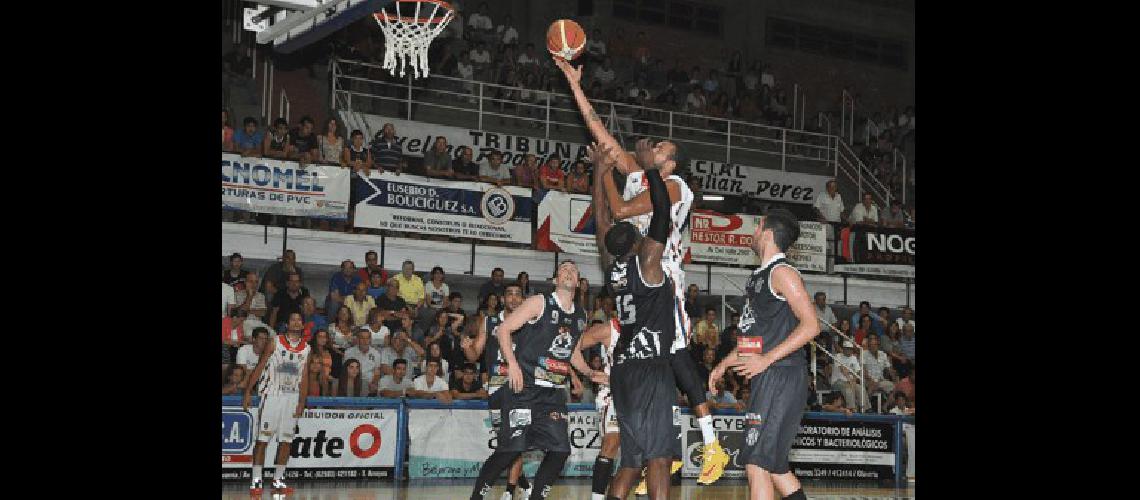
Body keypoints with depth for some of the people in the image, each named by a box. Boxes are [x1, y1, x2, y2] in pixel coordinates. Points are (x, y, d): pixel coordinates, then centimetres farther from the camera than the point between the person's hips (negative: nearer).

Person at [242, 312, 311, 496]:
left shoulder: (306, 348, 7)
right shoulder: (274, 343, -2)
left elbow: (304, 378, 8)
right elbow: (259, 367, -1)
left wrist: (301, 403, 0)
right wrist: (248, 391, -7)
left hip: (292, 397, 3)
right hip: (272, 395, -3)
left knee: (286, 441, 3)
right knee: (262, 439, -4)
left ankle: (278, 481, 10)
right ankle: (256, 481, -2)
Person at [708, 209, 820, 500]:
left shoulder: (782, 272, -10)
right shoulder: (760, 276, 19)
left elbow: (811, 325, -19)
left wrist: (766, 360, -22)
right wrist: (724, 364, 25)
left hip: (781, 376, -10)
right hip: (767, 379, 10)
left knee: (756, 464, -13)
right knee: (774, 465, 14)